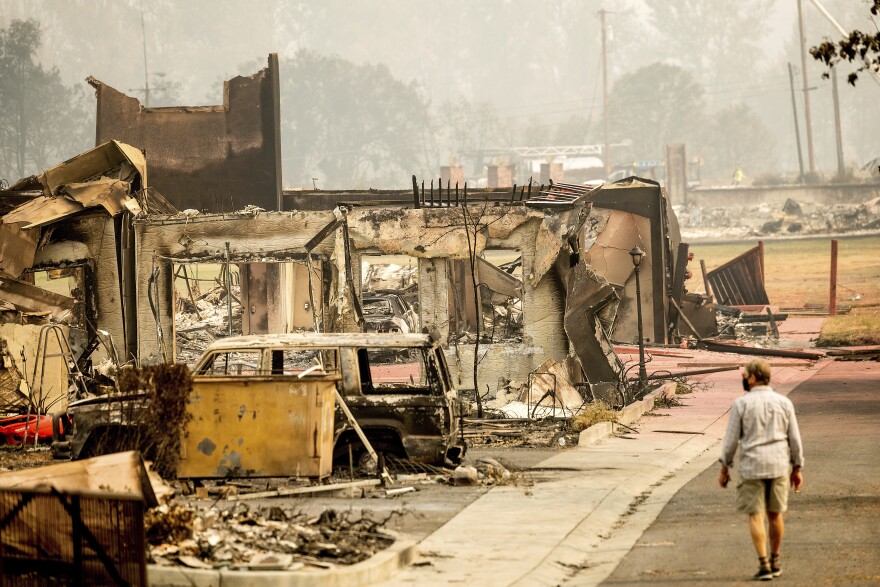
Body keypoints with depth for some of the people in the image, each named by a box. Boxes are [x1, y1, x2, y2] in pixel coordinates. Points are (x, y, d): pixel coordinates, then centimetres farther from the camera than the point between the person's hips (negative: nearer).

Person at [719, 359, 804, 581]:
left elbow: (731, 439, -5)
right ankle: (775, 563, 23)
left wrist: (724, 468, 5)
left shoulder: (741, 404, -7)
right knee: (775, 514, 15)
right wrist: (797, 469, 13)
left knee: (755, 516, 3)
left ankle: (764, 565, -3)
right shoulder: (783, 402, 3)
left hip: (752, 466, -3)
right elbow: (794, 439, 5)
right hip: (779, 466, 3)